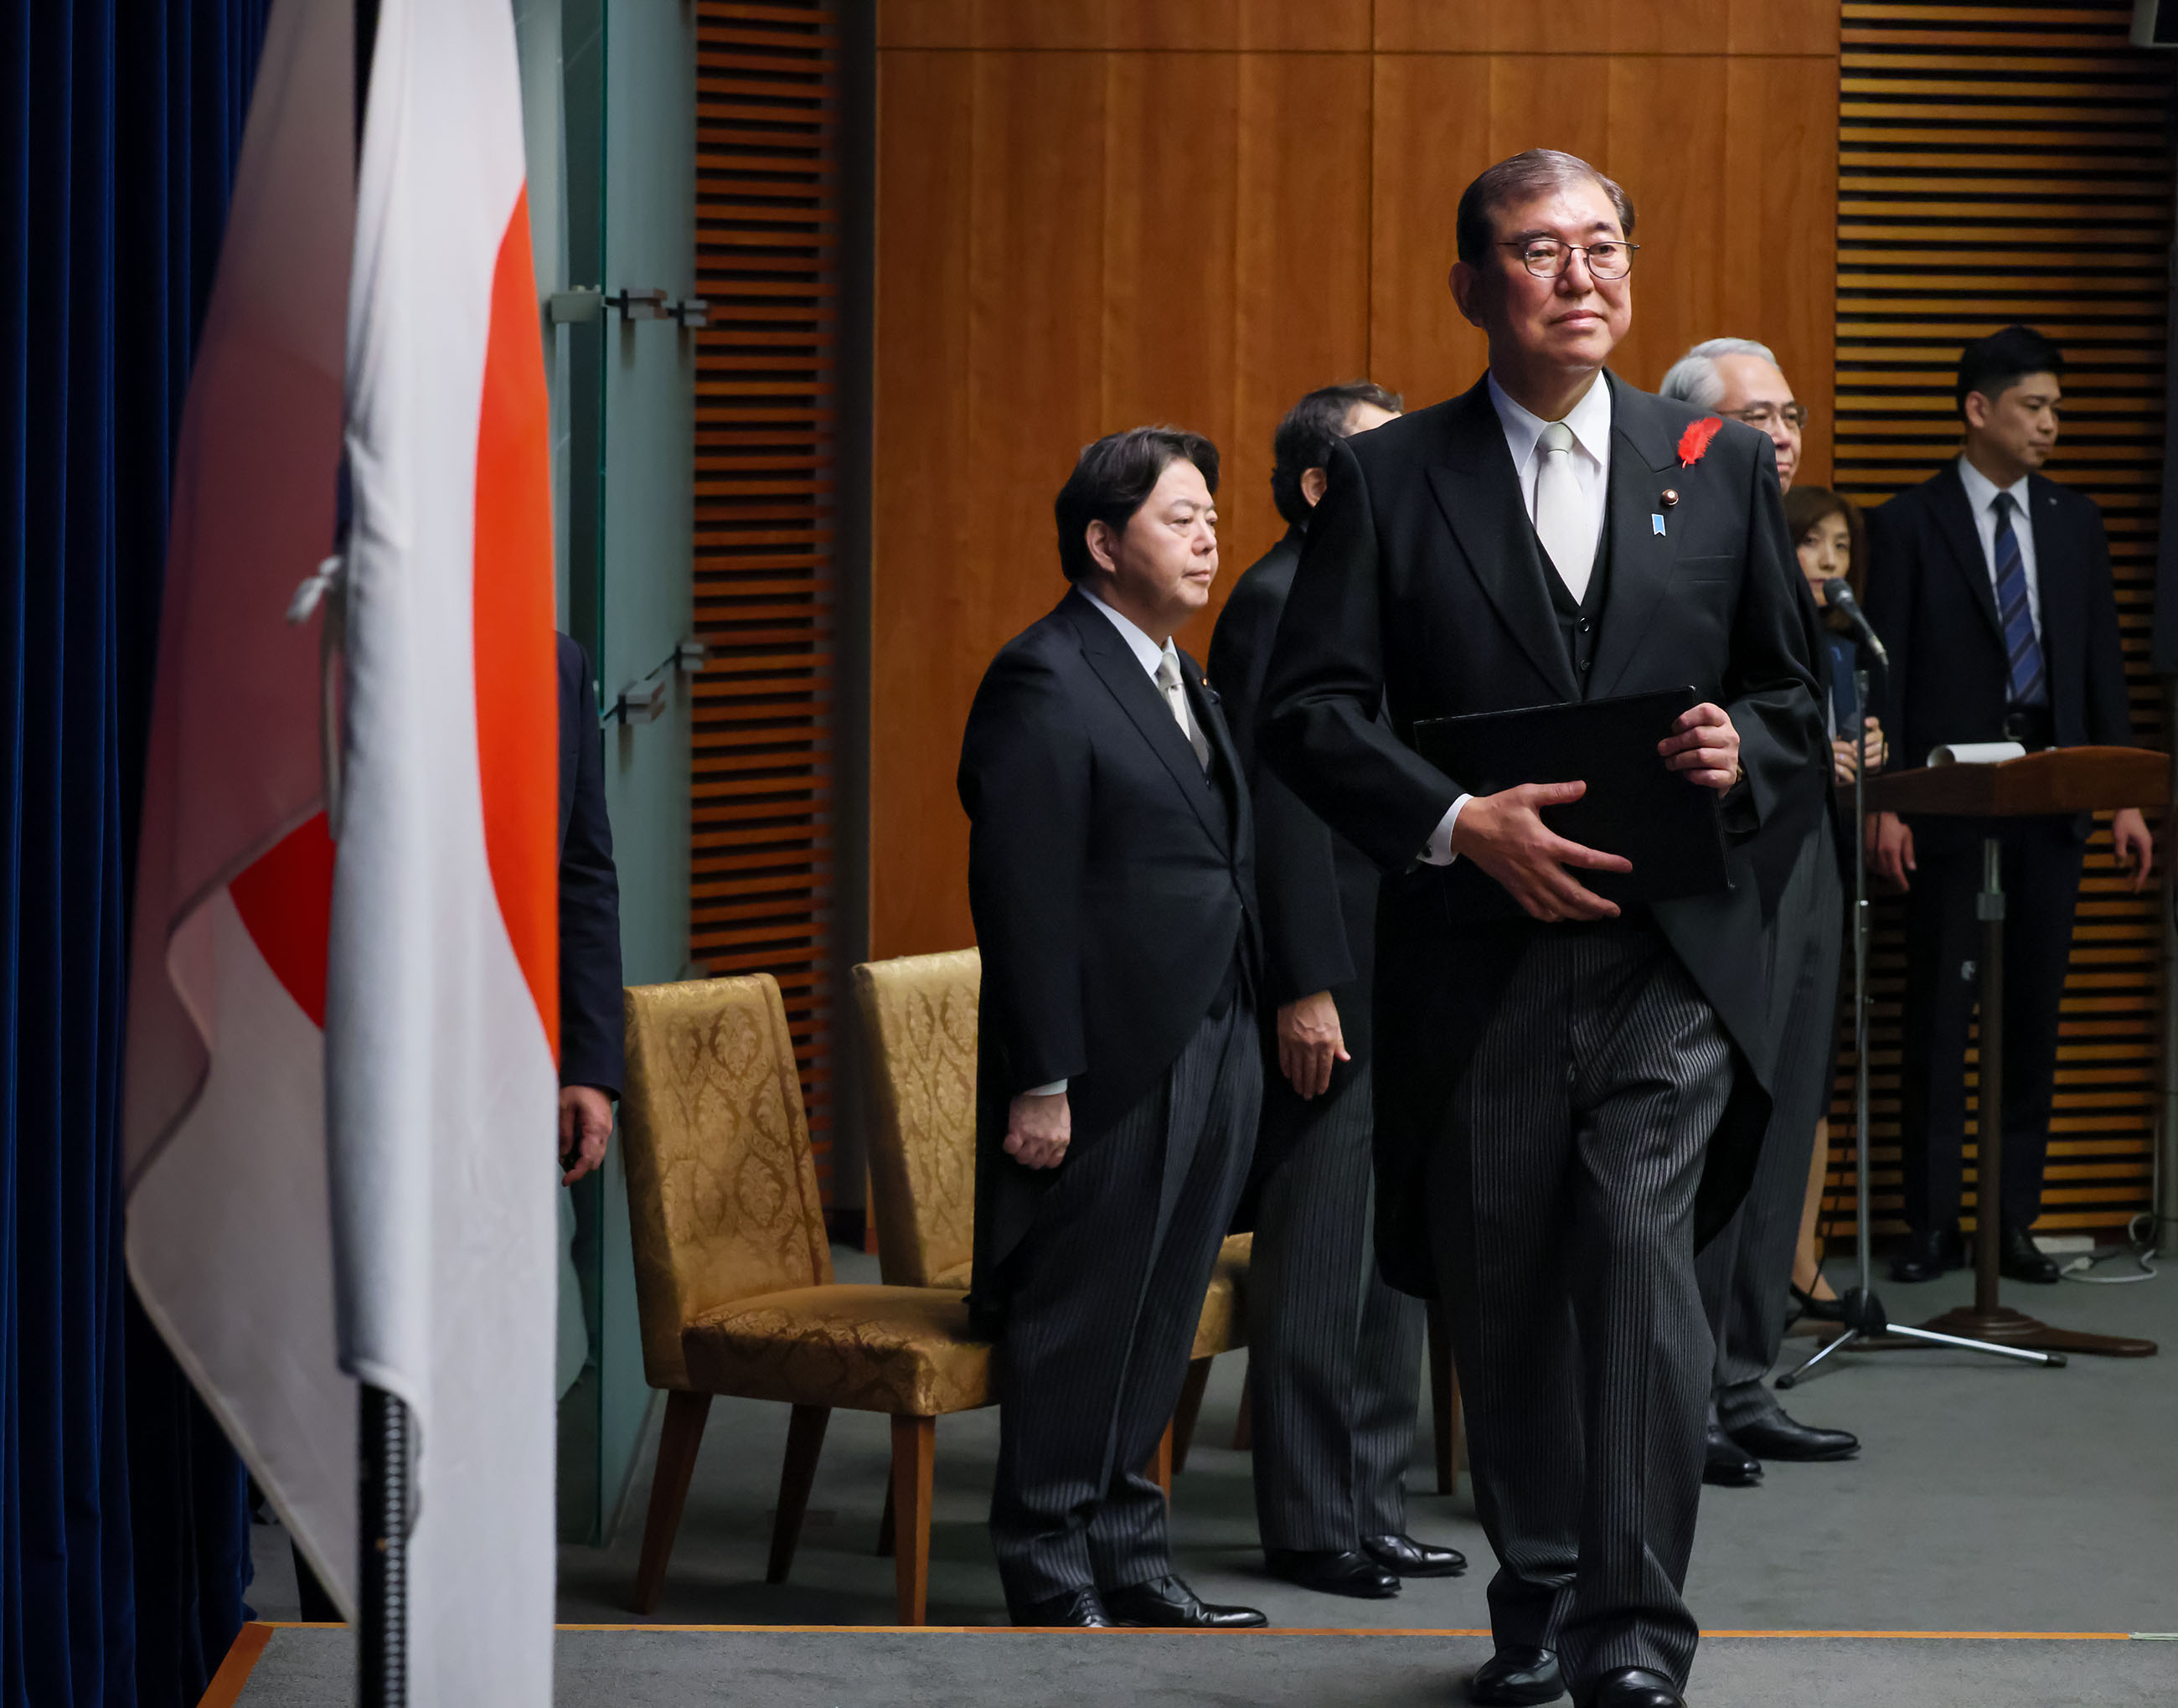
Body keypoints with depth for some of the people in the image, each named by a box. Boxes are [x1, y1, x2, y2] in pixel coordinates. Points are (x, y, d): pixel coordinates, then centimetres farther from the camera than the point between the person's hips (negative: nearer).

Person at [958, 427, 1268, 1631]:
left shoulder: (1181, 677, 17)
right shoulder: (1043, 681, -13)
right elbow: (1022, 898, -17)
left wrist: (1243, 1046, 14)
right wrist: (1039, 1082, -19)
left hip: (1206, 1057, 9)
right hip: (1108, 1068, -9)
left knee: (1155, 1326, 14)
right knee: (1078, 1329, 0)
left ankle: (1128, 1560, 24)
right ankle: (1054, 1588, 9)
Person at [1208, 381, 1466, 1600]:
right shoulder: (1282, 603, -11)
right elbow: (1282, 805, -17)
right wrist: (1306, 988, -20)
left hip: (1402, 985, 9)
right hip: (1330, 989, -9)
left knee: (1396, 1260, 12)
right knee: (1318, 1261, -2)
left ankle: (1375, 1510, 20)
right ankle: (1311, 1526, 5)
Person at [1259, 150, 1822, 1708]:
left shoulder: (1722, 467, 10)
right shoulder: (1389, 480, 4)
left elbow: (1794, 694, 16)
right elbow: (1311, 710, -2)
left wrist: (1743, 753, -7)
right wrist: (1460, 823, -16)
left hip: (1669, 954, 0)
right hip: (1476, 967, 1)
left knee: (1640, 1250, -16)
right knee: (1506, 1302, 8)